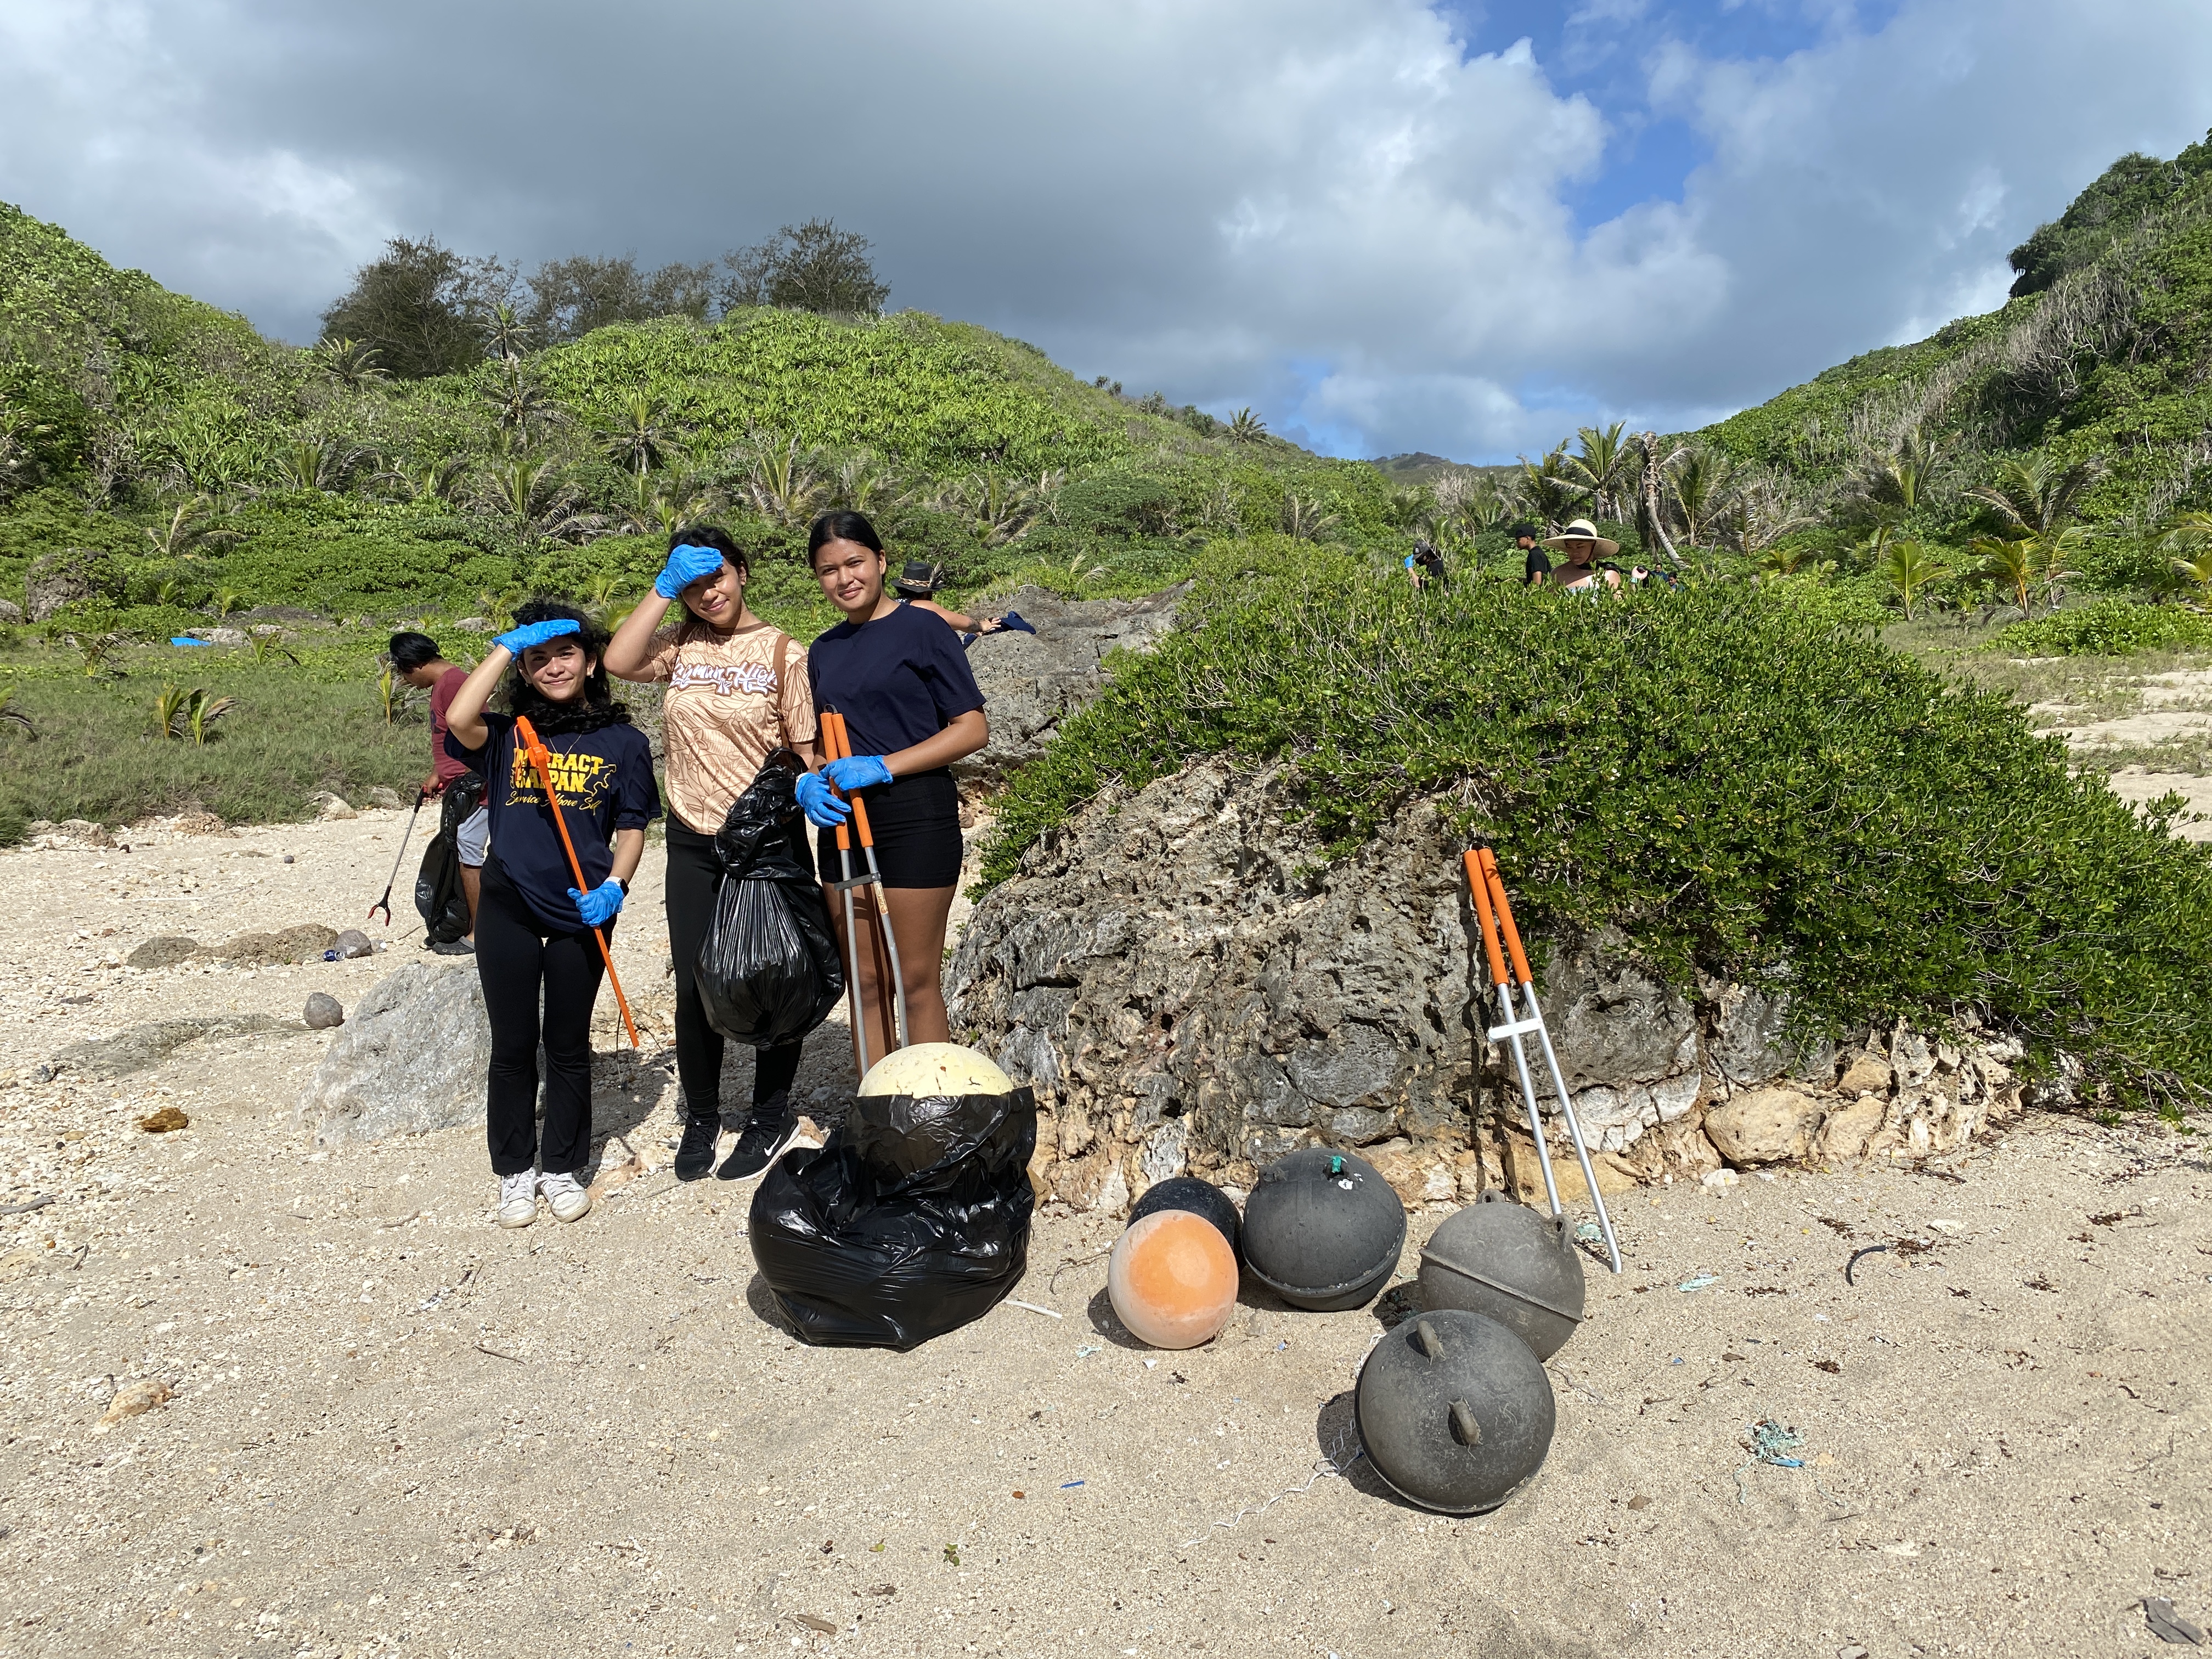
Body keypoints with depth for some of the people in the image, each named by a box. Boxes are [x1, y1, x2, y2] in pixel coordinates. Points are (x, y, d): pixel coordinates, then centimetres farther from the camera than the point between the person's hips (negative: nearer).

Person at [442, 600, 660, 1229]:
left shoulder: (623, 742, 3)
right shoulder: (506, 736, 3)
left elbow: (632, 828, 4)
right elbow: (458, 719, -19)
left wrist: (615, 886, -13)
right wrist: (508, 646, -11)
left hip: (582, 914, 0)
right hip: (508, 909, 1)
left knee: (568, 1044, 11)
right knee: (513, 1045, 10)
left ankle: (562, 1167, 26)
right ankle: (516, 1170, 25)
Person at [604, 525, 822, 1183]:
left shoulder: (780, 651, -5)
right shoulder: (679, 646, 2)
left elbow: (805, 746, -6)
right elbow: (618, 662, -16)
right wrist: (662, 588, -13)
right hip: (692, 841, 3)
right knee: (694, 984, 9)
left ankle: (772, 1115, 27)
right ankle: (701, 1116, 29)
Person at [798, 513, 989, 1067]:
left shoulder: (922, 628, -4)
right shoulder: (823, 651, 14)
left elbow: (973, 728, -9)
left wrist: (881, 766, -17)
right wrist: (808, 784, -2)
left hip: (915, 815, -6)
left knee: (916, 982, -1)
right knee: (865, 982, 9)